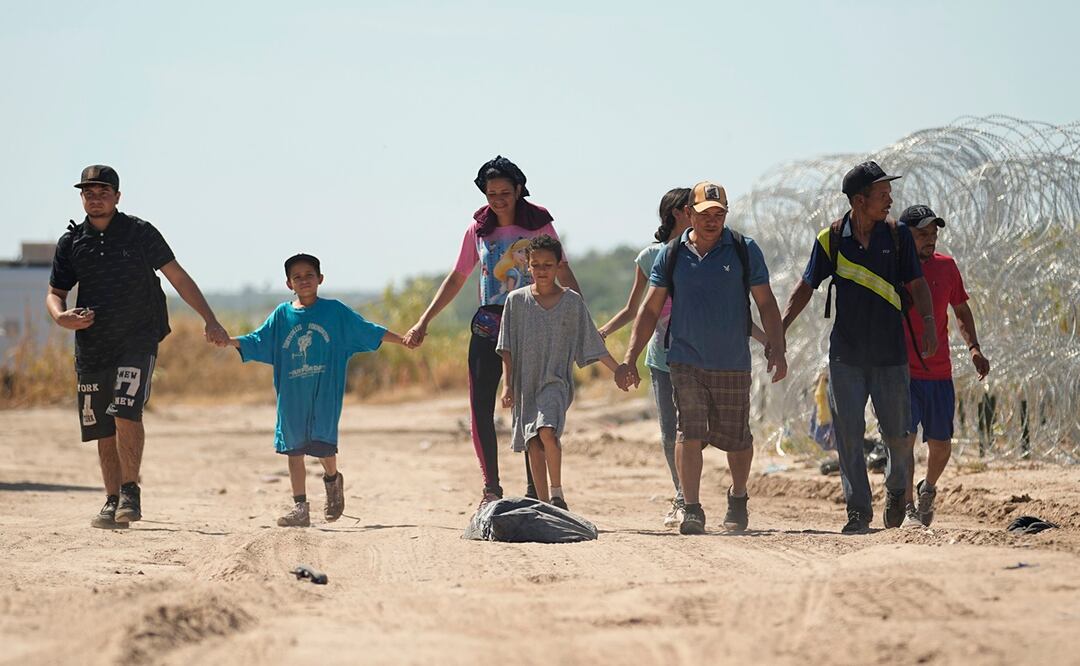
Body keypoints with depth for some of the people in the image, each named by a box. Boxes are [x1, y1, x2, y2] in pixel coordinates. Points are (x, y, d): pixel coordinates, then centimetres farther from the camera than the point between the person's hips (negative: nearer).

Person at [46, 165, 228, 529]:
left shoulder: (140, 233, 0)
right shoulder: (71, 242, 7)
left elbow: (177, 276, 3)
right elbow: (54, 293, 15)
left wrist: (210, 320, -2)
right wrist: (61, 316, -9)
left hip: (137, 340, -3)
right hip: (91, 345, 3)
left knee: (126, 412, -21)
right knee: (103, 429, 4)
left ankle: (130, 491, -11)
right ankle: (112, 502, 14)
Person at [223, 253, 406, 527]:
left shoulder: (334, 311, 1)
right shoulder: (282, 315, 6)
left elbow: (367, 330, 3)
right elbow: (257, 340, 10)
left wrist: (404, 339, -1)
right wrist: (227, 341, -4)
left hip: (325, 393, -3)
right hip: (292, 395, 3)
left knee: (322, 443, -11)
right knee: (294, 448, 4)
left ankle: (333, 480, 22)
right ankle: (300, 508, 13)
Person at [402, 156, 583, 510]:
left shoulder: (539, 226, 0)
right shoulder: (478, 230, 8)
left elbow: (564, 275, 1)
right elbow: (456, 280, 16)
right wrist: (424, 321, 11)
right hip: (487, 326, 3)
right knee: (480, 411, -4)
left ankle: (534, 488, 1)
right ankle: (491, 487, 5)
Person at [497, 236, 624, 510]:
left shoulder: (572, 301, 1)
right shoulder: (516, 300, 3)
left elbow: (593, 345, 7)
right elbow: (507, 348, 5)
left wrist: (619, 371, 6)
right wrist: (507, 384, -1)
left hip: (556, 379, -2)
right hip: (526, 381, 2)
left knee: (547, 431, -24)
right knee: (533, 444, 2)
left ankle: (557, 493, -11)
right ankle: (543, 504, 8)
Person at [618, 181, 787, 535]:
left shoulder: (744, 250, 1)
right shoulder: (671, 255, 4)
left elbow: (765, 303, 3)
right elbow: (651, 309, 7)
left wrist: (777, 350, -7)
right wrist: (630, 357, 1)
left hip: (733, 363, 0)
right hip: (686, 360, 0)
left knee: (736, 437, 8)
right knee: (689, 432, -13)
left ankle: (738, 497, 33)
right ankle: (691, 509, -10)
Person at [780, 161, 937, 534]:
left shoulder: (897, 235, 1)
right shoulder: (831, 238, -1)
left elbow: (916, 283, 5)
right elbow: (806, 288, 5)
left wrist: (928, 321, -12)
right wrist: (778, 331, -4)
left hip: (890, 352, 1)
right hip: (846, 353, -1)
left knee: (898, 433, 5)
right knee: (848, 433, -4)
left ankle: (896, 491, 32)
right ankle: (858, 510, 2)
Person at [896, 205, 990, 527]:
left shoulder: (946, 266, 8)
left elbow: (961, 311, 19)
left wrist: (973, 348, 4)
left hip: (939, 373, 4)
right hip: (901, 371, -3)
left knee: (941, 445, 7)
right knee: (905, 438, -14)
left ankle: (928, 489, 35)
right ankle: (907, 507, -12)